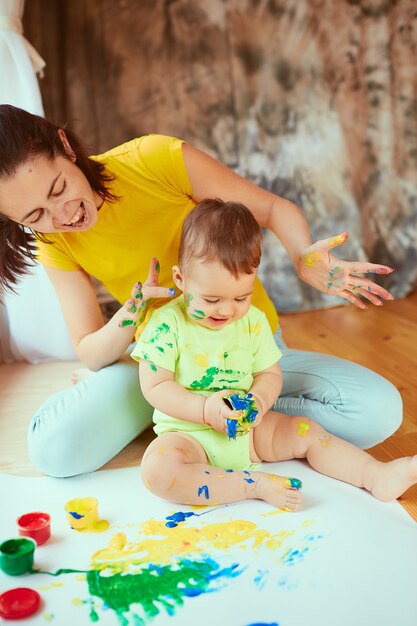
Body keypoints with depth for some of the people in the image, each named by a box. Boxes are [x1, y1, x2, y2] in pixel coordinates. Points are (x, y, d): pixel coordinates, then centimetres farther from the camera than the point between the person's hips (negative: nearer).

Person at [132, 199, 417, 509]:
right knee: (158, 469, -33)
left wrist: (260, 399, -18)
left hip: (247, 430, 4)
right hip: (187, 433, -4)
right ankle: (253, 484, -28)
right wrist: (205, 409, -26)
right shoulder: (166, 323, -15)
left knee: (306, 431, -4)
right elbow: (155, 387, -14)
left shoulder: (254, 321, -1)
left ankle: (378, 475, 3)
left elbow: (270, 373, 6)